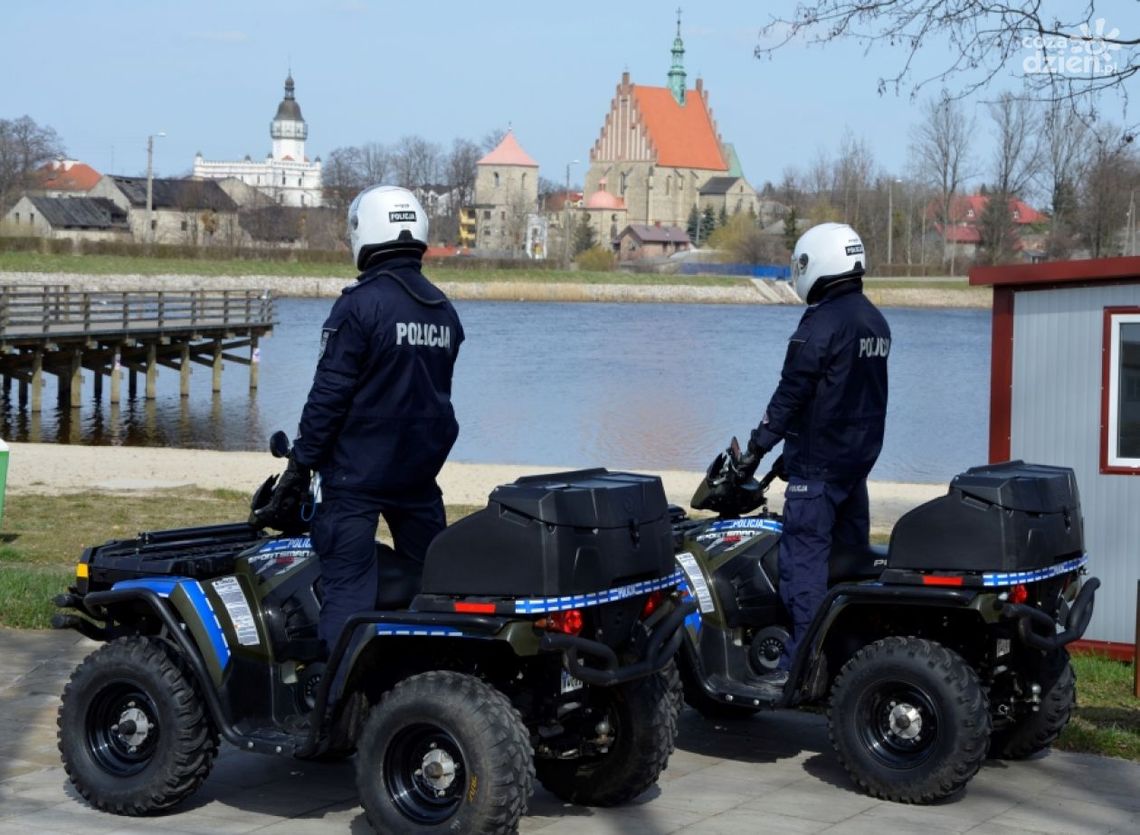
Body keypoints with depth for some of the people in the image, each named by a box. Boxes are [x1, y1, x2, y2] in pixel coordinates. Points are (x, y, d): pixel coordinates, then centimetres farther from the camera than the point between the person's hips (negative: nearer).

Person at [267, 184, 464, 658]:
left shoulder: (359, 304, -13)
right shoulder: (443, 309, 9)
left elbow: (329, 392, -15)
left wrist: (301, 463, -9)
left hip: (358, 469, -6)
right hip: (422, 471, 6)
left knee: (347, 584, -5)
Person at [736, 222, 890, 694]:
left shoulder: (822, 323, -16)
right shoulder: (875, 322, 12)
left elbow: (792, 392, -17)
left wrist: (758, 446, -10)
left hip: (818, 460, -9)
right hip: (861, 455, 9)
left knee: (804, 558, -9)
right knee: (852, 551, 16)